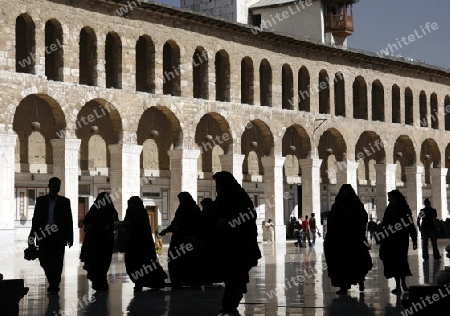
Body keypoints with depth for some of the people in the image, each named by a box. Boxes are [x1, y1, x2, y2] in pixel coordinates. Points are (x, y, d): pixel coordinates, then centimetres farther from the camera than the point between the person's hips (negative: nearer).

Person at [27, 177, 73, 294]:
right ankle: (53, 283, 22)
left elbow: (69, 221, 6)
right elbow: (36, 219, 10)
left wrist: (69, 237, 1)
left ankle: (54, 285, 4)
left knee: (57, 262, -5)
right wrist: (32, 235, 4)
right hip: (44, 236, 1)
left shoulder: (64, 202, 5)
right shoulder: (40, 201, 8)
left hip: (59, 237, -1)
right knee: (44, 261, 1)